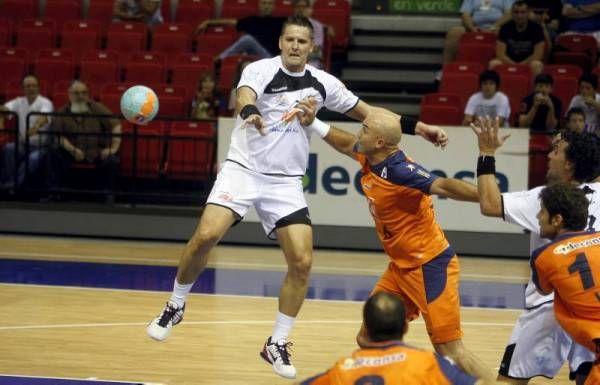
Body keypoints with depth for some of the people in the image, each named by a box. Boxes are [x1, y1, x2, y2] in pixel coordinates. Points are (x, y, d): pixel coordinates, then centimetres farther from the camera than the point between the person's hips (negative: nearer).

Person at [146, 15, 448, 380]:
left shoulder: (322, 83, 4)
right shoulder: (261, 70, -10)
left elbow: (366, 111, 14)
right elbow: (245, 96, -32)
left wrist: (418, 128, 9)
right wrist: (250, 113, -57)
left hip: (285, 183, 3)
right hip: (243, 169, -3)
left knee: (302, 262, -8)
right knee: (205, 236, -20)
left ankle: (277, 344, 8)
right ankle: (175, 306, 6)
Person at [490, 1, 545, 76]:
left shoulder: (536, 28, -8)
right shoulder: (505, 28, -4)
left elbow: (538, 55, -10)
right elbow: (500, 53, -8)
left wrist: (521, 65, -16)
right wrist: (514, 65, -20)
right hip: (509, 62, 2)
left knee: (536, 65, -35)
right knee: (494, 64, -28)